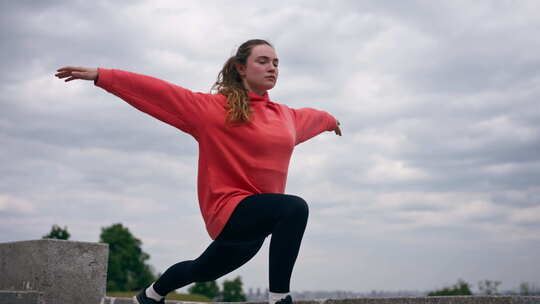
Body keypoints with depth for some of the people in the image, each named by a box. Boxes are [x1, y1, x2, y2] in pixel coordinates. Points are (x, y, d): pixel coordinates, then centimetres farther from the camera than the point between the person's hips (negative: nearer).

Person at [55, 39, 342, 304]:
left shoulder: (287, 115, 12)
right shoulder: (214, 107, -6)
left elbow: (309, 117, 35)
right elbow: (160, 92, -9)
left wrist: (329, 120, 56)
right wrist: (101, 76, -12)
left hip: (256, 220, 7)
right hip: (231, 208, -7)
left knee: (203, 270, 25)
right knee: (295, 209, -32)